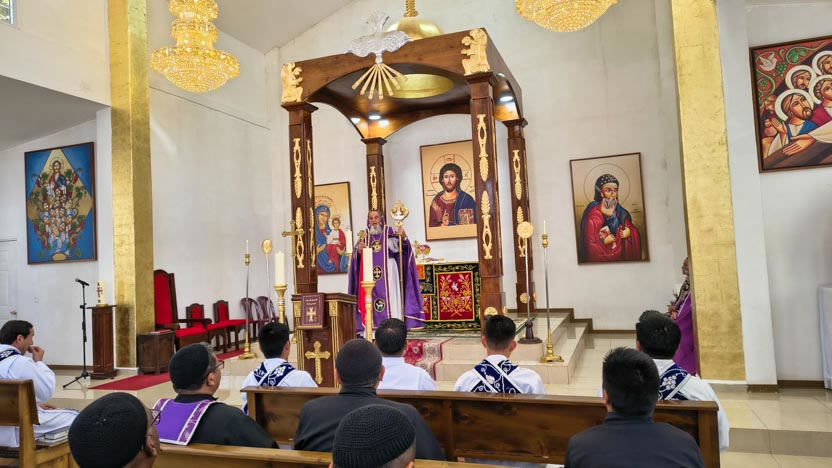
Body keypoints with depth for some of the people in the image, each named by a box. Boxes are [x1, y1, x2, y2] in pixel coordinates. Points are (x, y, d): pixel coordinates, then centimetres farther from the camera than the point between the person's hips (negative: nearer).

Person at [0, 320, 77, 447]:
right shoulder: (21, 362, -19)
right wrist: (39, 362, -1)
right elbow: (46, 392, -9)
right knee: (75, 418, -3)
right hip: (15, 431, -9)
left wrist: (35, 405, 16)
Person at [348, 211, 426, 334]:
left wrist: (404, 237, -29)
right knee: (371, 299, 0)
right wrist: (358, 249, -13)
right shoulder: (365, 235, 12)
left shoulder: (389, 232, 3)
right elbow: (358, 256, 9)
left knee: (389, 298, -6)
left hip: (387, 272, -3)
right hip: (370, 273, 3)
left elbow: (399, 246, -10)